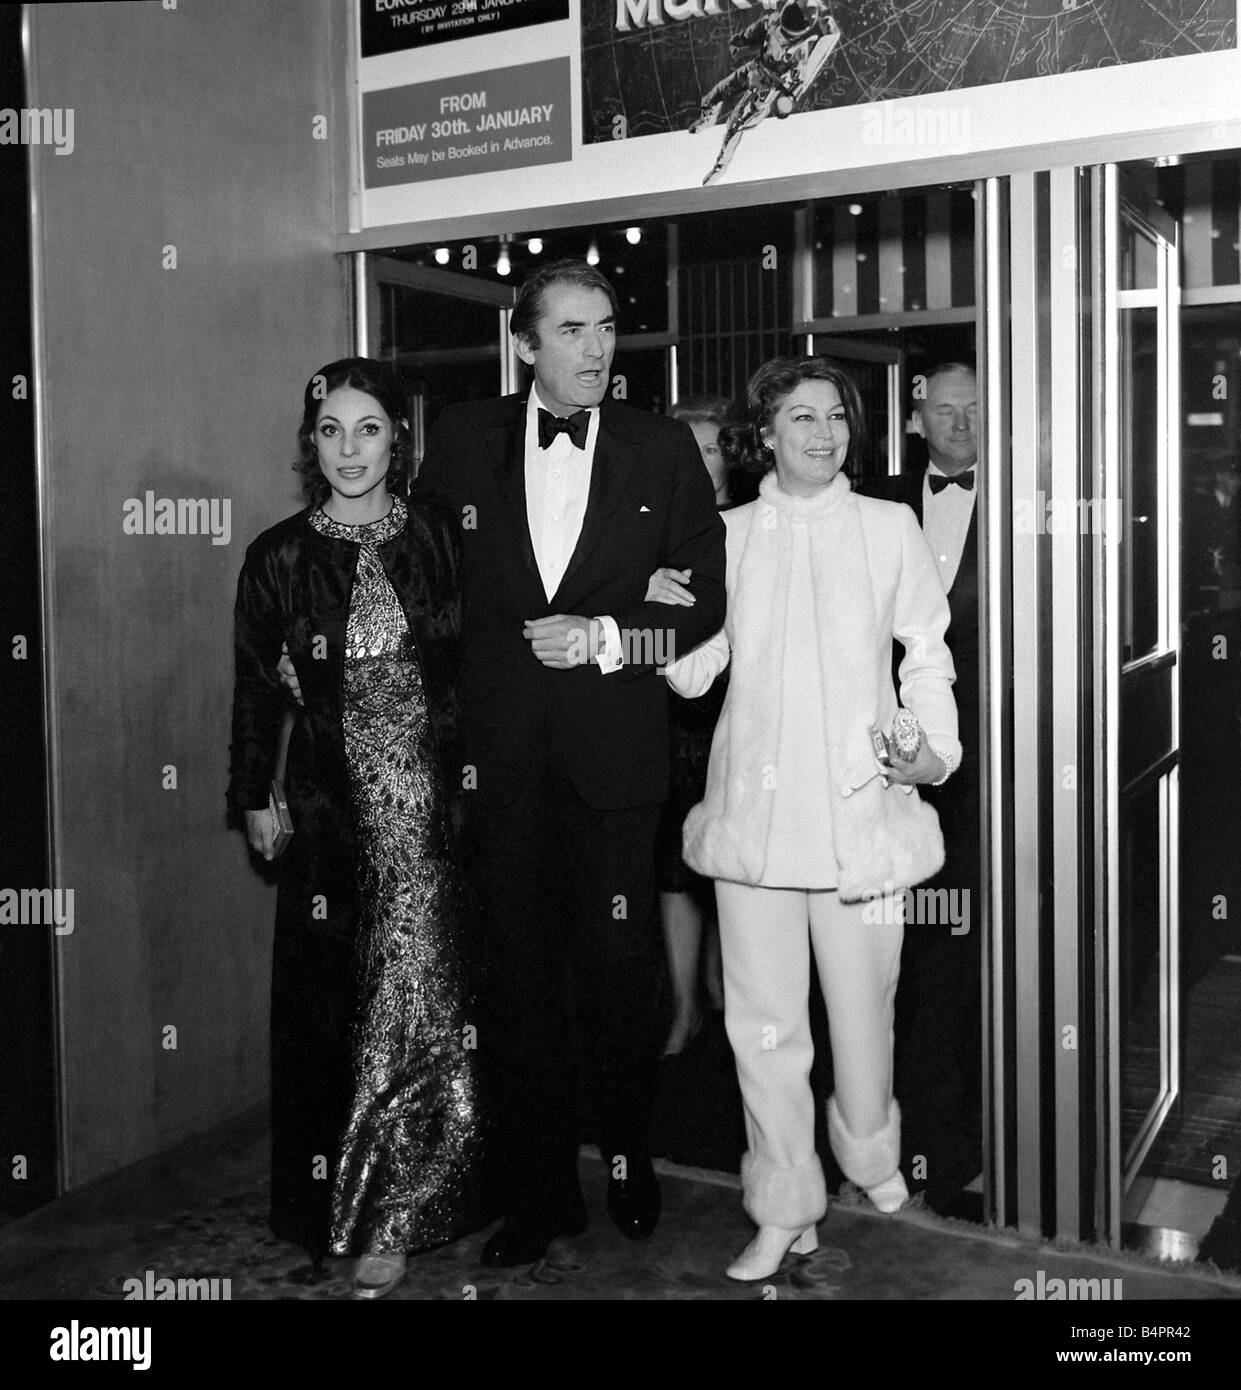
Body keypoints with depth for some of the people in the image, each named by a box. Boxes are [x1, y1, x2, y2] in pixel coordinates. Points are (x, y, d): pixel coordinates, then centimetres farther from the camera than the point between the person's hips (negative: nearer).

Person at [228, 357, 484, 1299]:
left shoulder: (442, 541, 2)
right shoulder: (281, 556, 2)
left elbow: (477, 661, 5)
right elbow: (257, 684, 7)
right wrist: (253, 797, 7)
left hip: (434, 797, 0)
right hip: (333, 805, 0)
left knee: (424, 991, 0)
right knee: (333, 1001, 7)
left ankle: (389, 1216, 16)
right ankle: (331, 1199, 23)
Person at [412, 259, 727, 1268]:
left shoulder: (662, 448, 2)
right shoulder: (463, 439, 6)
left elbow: (713, 599, 3)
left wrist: (609, 638, -10)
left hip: (614, 748, -1)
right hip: (501, 750, 2)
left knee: (619, 969, 5)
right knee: (521, 973, 8)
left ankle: (632, 1162, 28)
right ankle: (540, 1194, 22)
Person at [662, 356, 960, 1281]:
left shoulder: (889, 528, 6)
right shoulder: (728, 536, 8)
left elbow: (929, 656, 9)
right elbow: (692, 674, 7)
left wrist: (935, 749, -5)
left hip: (861, 801, -1)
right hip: (757, 804, 1)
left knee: (863, 1003, 7)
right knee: (763, 1018, 3)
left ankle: (869, 1153, 37)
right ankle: (786, 1211, 19)